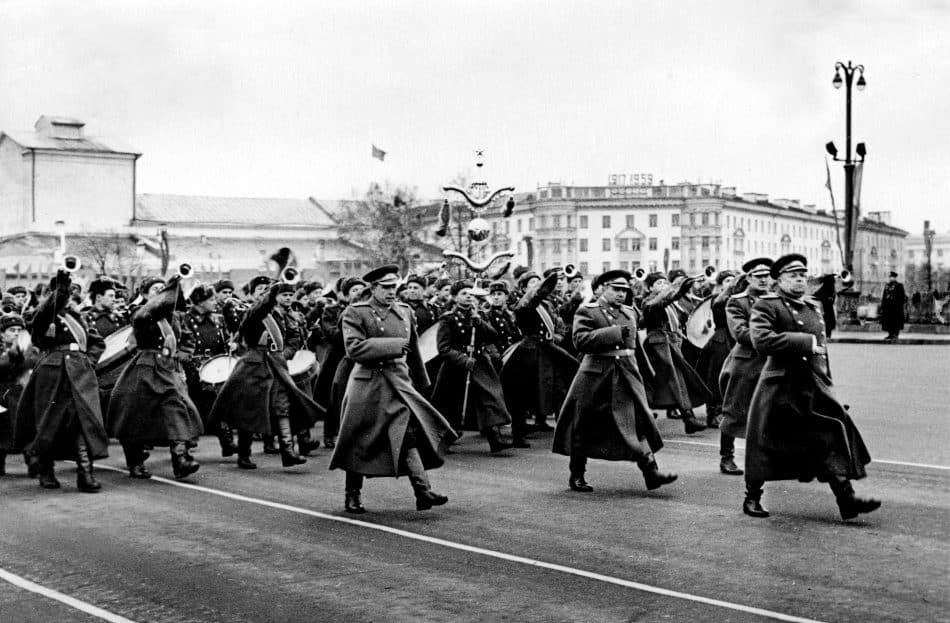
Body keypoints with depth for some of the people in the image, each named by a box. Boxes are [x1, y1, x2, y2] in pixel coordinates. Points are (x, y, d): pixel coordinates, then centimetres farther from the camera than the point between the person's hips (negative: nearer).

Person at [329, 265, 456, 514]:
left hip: (399, 382, 4)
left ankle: (423, 491, -17)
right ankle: (352, 495, 22)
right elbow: (354, 348, -18)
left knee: (410, 435, -12)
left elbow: (414, 352, 23)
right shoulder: (355, 313, -4)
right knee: (358, 442, 6)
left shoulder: (405, 312, 13)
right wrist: (393, 346, -17)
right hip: (367, 384, -3)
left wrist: (421, 382, 30)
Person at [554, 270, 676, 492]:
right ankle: (577, 476, 19)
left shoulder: (629, 312, 14)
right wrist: (615, 332, -22)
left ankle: (651, 471, -11)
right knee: (585, 427, 5)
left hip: (627, 375, 5)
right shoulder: (586, 311, -5)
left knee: (638, 421, -8)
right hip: (595, 375, -4)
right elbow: (581, 340, -20)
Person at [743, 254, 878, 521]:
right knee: (764, 442, 4)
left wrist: (825, 376, 18)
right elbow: (762, 341, -23)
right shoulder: (766, 305, -7)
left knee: (832, 438, -7)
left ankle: (847, 498, -9)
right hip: (779, 386, -5)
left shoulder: (814, 306, 15)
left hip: (815, 385, 6)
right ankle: (752, 497, 21)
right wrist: (806, 342, -21)